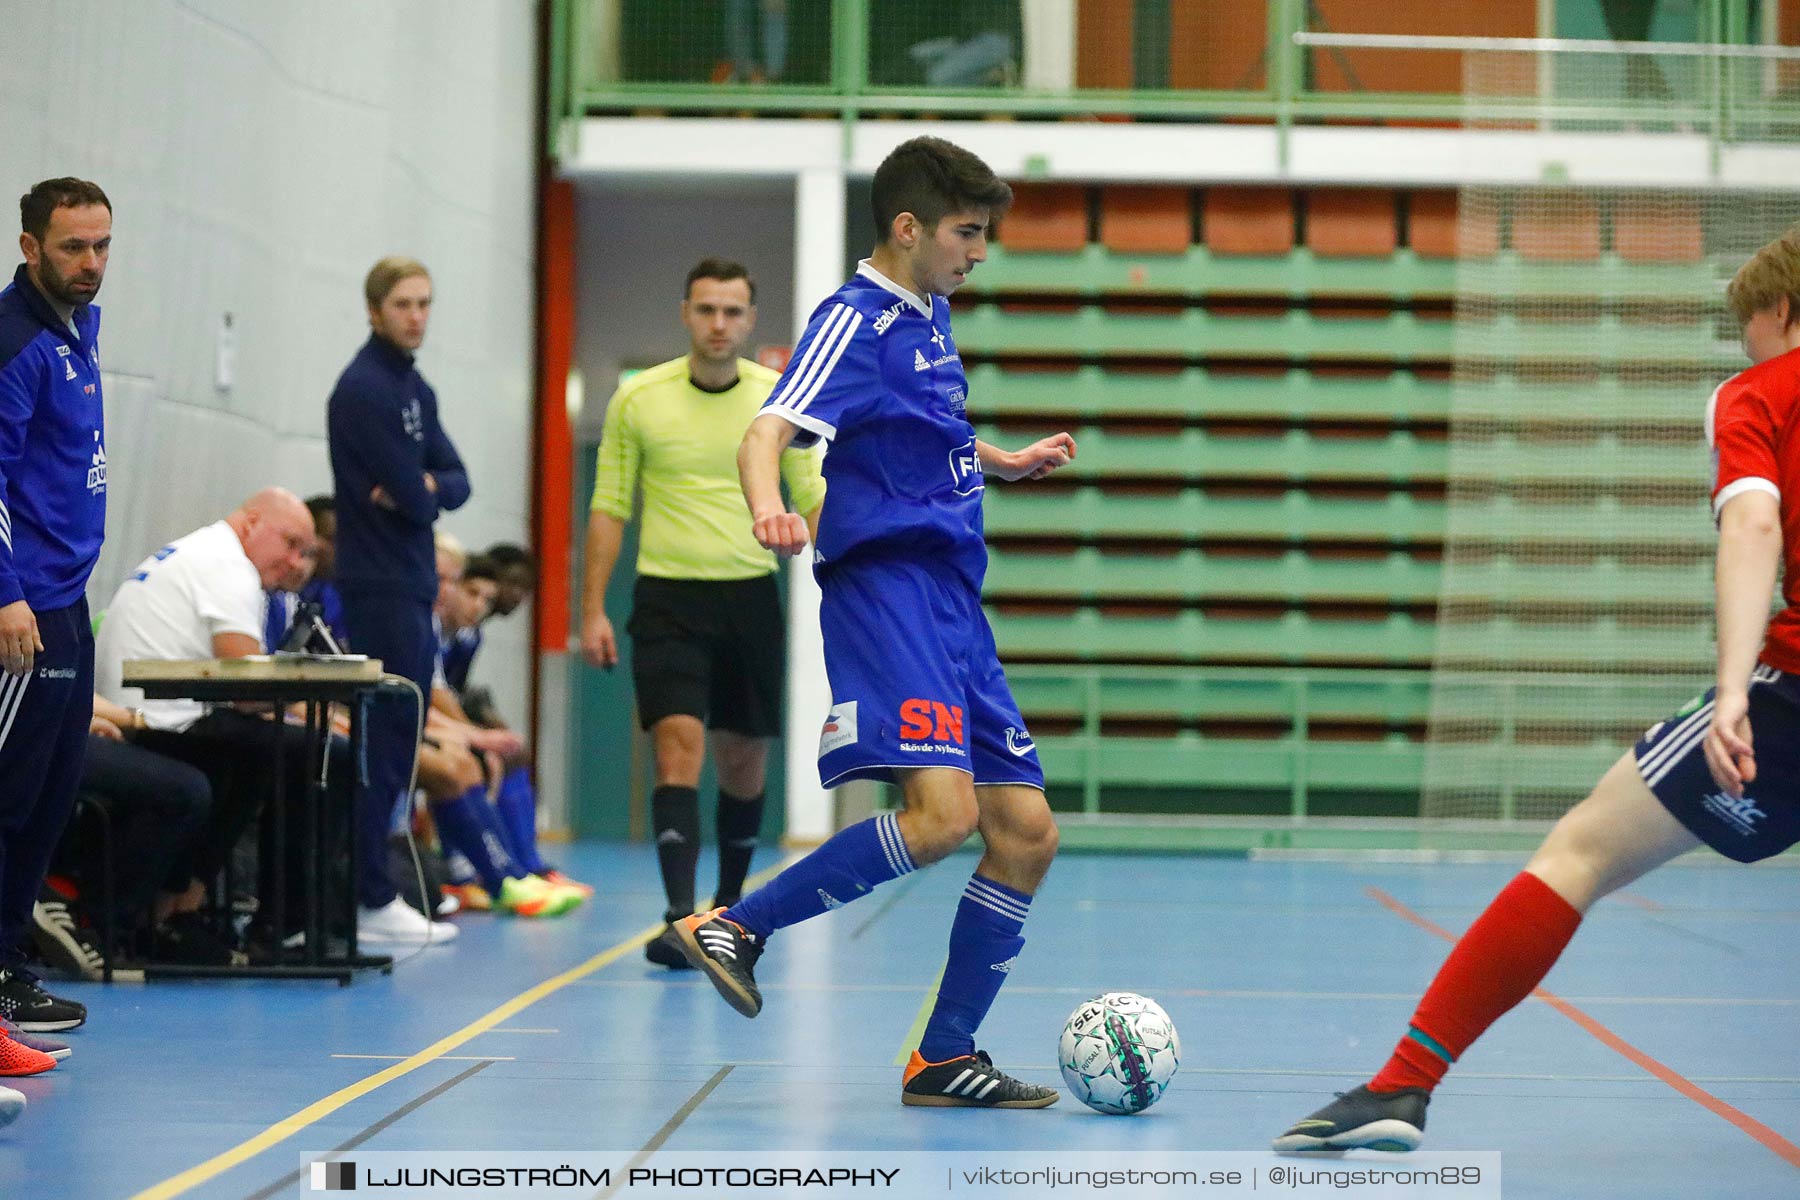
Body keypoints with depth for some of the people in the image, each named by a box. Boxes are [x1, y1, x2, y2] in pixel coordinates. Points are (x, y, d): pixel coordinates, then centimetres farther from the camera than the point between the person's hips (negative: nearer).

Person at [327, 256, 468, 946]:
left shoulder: (415, 388, 16)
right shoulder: (363, 388, -13)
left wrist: (426, 486, -11)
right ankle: (370, 901, -7)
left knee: (401, 738, 11)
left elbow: (456, 482, 9)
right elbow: (411, 497, -18)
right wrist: (420, 493, 3)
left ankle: (374, 883, 16)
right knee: (386, 739, -9)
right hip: (380, 585, -9)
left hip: (412, 584, 9)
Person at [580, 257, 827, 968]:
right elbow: (609, 508, 4)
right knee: (678, 746, -16)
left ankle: (729, 903, 30)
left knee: (745, 760, 10)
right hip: (667, 597, -2)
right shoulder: (637, 400, -1)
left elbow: (813, 503, 5)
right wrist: (593, 610, 0)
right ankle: (680, 917, -21)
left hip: (751, 597, 2)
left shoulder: (781, 399, 2)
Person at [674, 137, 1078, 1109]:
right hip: (887, 582, -9)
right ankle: (734, 928, -13)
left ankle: (945, 1058, 11)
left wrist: (1006, 463, 50)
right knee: (943, 810, -26)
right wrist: (767, 503, -43)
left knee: (1026, 831, 5)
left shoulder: (929, 316, 19)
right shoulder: (856, 319, -7)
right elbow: (768, 432, -23)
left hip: (952, 601, 9)